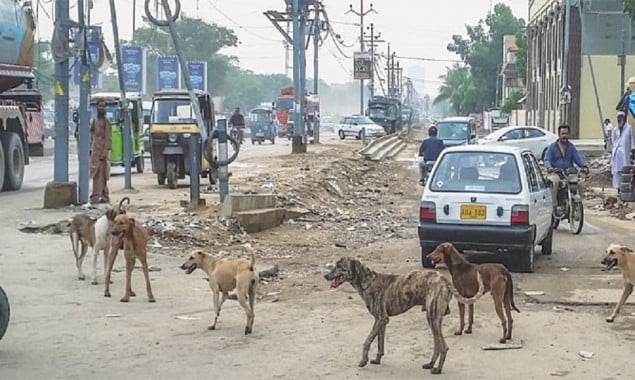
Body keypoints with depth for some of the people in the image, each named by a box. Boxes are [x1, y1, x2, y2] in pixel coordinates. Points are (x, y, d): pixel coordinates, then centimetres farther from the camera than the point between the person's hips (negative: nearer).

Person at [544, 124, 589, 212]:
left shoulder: (571, 147, 16)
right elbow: (547, 159, -4)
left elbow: (578, 158, 5)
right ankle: (554, 205, -28)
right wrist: (549, 167, -27)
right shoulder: (552, 147, 8)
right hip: (555, 173, -3)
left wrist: (584, 166, -16)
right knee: (555, 181, -36)